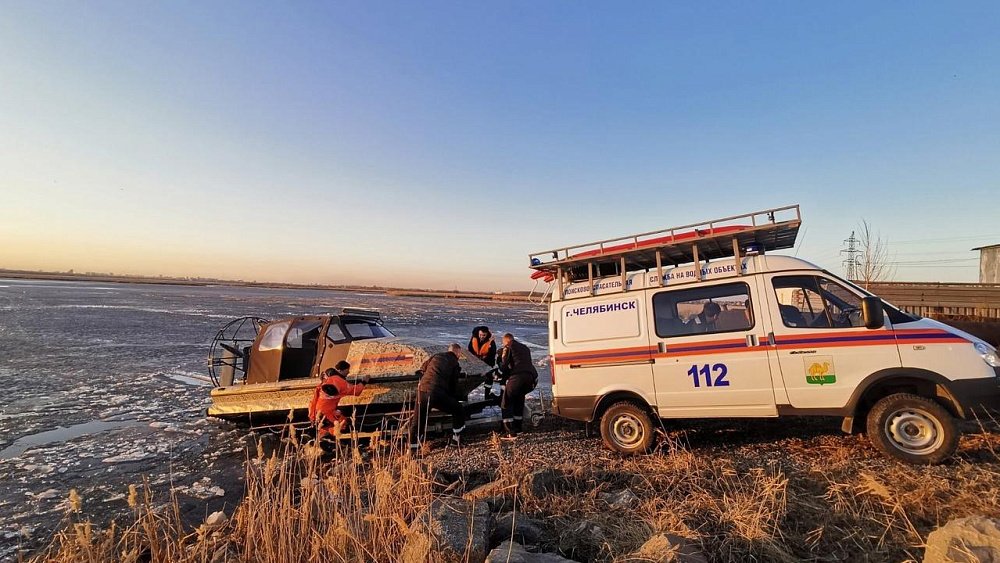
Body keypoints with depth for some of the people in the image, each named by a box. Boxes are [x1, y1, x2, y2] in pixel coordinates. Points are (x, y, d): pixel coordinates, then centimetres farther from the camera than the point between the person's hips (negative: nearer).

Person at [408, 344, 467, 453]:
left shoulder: (435, 356, 20)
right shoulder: (455, 364, 9)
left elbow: (422, 370, 26)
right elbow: (454, 385, 12)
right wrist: (455, 400, 26)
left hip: (422, 391, 4)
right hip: (438, 394, -4)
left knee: (418, 419, 18)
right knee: (459, 410, 17)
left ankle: (413, 447, 20)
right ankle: (456, 439, 23)